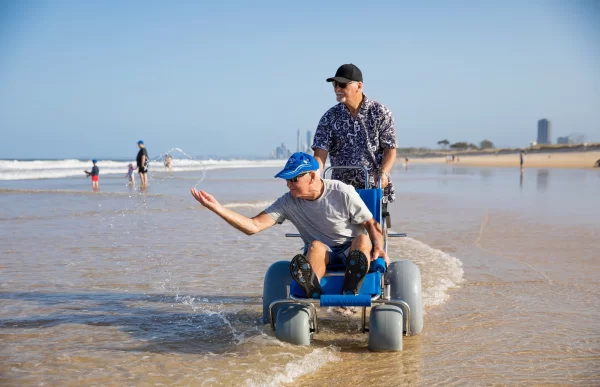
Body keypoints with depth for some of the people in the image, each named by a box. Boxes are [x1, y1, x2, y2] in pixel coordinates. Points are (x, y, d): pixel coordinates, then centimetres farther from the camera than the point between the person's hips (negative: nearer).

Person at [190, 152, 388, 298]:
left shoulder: (342, 193, -14)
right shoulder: (288, 202, -8)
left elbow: (370, 223, -5)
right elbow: (253, 226, -16)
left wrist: (378, 246, -26)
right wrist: (217, 208, -28)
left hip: (352, 250, -2)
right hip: (321, 255, 2)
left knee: (363, 239, -34)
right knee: (316, 246, -32)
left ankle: (350, 293, -48)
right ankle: (313, 294, -54)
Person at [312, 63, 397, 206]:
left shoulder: (380, 112, -1)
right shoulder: (330, 117, 2)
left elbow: (390, 149, -1)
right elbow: (320, 155, -5)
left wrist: (384, 173, -19)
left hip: (375, 187, -1)